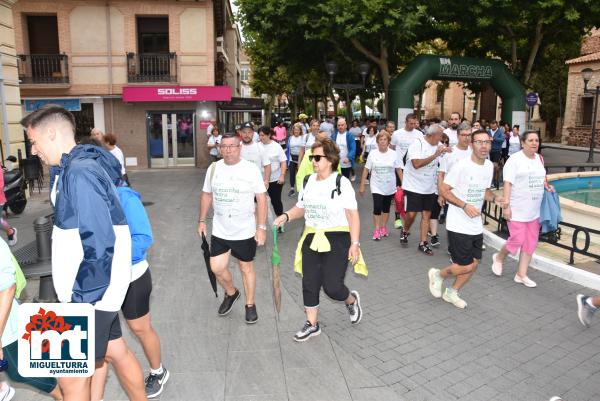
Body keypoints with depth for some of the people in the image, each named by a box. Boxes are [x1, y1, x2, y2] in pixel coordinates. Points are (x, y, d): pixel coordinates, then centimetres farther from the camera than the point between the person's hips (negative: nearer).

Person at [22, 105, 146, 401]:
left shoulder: (79, 173, -21)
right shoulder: (77, 167, 10)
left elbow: (98, 244, -26)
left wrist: (81, 301, -19)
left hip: (90, 294, -9)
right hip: (96, 289, 9)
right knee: (116, 352, 21)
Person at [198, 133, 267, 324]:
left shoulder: (251, 169, -11)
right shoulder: (213, 168, 0)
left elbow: (261, 199, -10)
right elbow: (206, 195, 10)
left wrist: (261, 227, -13)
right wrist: (202, 220, 8)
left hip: (245, 231, -3)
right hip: (219, 230, 3)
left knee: (246, 268, 11)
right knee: (217, 268, 4)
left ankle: (250, 304, 31)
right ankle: (231, 293, 35)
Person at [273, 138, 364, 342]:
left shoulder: (341, 182, -10)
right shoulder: (308, 181, 6)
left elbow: (353, 215, -10)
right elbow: (301, 208, 16)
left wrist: (354, 243, -16)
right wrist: (286, 216, -5)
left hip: (336, 240, -5)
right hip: (311, 239, 5)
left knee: (332, 286, -7)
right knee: (309, 284, 8)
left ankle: (351, 299, 28)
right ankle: (312, 324, 26)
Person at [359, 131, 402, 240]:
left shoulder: (393, 154, -3)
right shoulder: (372, 153, -6)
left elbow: (398, 170, 3)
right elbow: (366, 170, -3)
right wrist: (362, 185, -3)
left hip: (390, 187, 2)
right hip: (377, 187, -2)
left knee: (386, 208, 13)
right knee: (377, 208, -9)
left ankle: (384, 227, 28)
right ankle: (377, 230, 3)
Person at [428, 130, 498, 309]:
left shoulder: (489, 166, 5)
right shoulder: (462, 166, -18)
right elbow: (443, 190, -15)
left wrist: (495, 198, -3)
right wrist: (465, 205, -24)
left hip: (476, 225, 7)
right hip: (459, 225, -7)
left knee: (474, 264, 12)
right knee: (465, 266, -4)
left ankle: (452, 292, 33)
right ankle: (438, 275, 26)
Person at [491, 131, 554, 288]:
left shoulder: (539, 158, 9)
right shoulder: (515, 159, -12)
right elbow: (508, 183, -16)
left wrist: (547, 186, 2)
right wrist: (506, 206, -21)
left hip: (535, 210, 7)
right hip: (517, 209, -7)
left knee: (530, 243, 9)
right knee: (517, 240, -6)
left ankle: (521, 275, 21)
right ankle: (499, 258, 25)